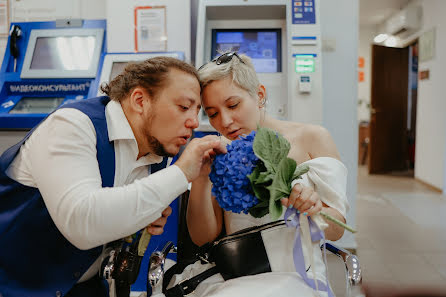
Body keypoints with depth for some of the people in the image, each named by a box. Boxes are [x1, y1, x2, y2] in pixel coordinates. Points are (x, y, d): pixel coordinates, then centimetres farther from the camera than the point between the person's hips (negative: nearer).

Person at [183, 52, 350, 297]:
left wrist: (315, 211, -22)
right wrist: (201, 178, -14)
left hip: (294, 276, -1)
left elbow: (336, 230, 2)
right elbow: (202, 237, 1)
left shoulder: (311, 139, 0)